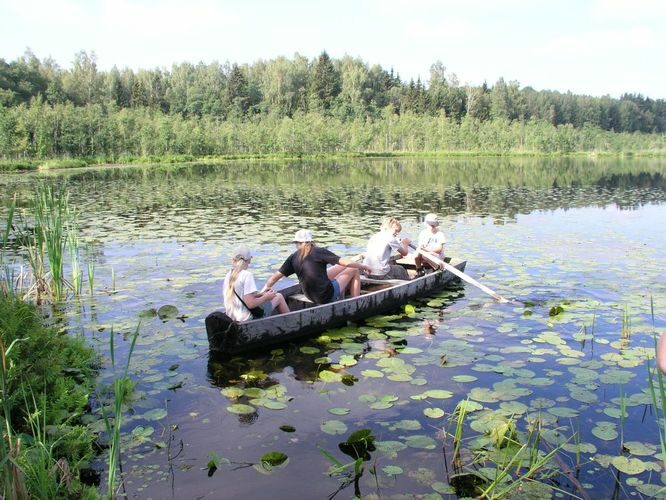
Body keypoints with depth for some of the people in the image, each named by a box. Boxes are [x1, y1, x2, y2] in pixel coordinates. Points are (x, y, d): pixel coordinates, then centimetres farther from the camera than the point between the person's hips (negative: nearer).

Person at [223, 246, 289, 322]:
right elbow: (251, 304, -24)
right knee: (279, 297, 12)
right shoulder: (247, 275, -19)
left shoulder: (229, 275, 5)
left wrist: (261, 294, 14)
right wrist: (266, 297, -7)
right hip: (248, 319, -8)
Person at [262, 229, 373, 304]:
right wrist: (363, 266, 1)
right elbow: (347, 263, -15)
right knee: (354, 270, 13)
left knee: (342, 267, 20)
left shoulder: (293, 258, -1)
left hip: (312, 296, 6)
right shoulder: (320, 252, -13)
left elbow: (275, 277, -3)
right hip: (329, 296, -6)